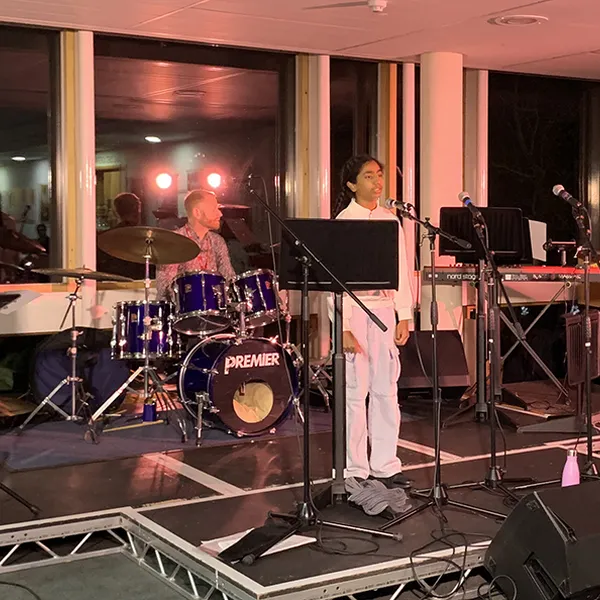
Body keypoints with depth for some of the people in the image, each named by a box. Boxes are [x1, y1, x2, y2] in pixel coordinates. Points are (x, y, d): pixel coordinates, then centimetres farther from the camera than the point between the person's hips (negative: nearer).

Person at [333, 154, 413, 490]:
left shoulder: (391, 220, 11)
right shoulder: (342, 223, -4)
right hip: (354, 310, -5)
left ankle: (385, 465, 16)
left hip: (385, 308, 5)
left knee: (386, 388, 6)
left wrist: (404, 317, 6)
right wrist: (343, 327, -13)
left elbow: (401, 270, 13)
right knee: (356, 390, -2)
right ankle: (355, 470, 7)